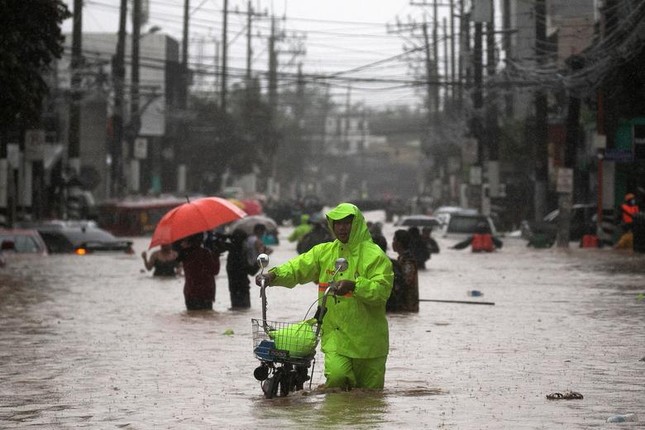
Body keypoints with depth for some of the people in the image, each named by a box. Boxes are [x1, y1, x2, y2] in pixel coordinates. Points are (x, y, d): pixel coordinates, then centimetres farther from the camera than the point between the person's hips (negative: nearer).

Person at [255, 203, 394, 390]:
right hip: (334, 334, 2)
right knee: (336, 375, -19)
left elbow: (382, 290, -18)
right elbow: (298, 267, 3)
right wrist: (273, 275, -15)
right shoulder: (324, 252, 9)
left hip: (366, 338, -2)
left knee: (370, 393, 6)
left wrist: (354, 286, -34)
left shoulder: (375, 255, -7)